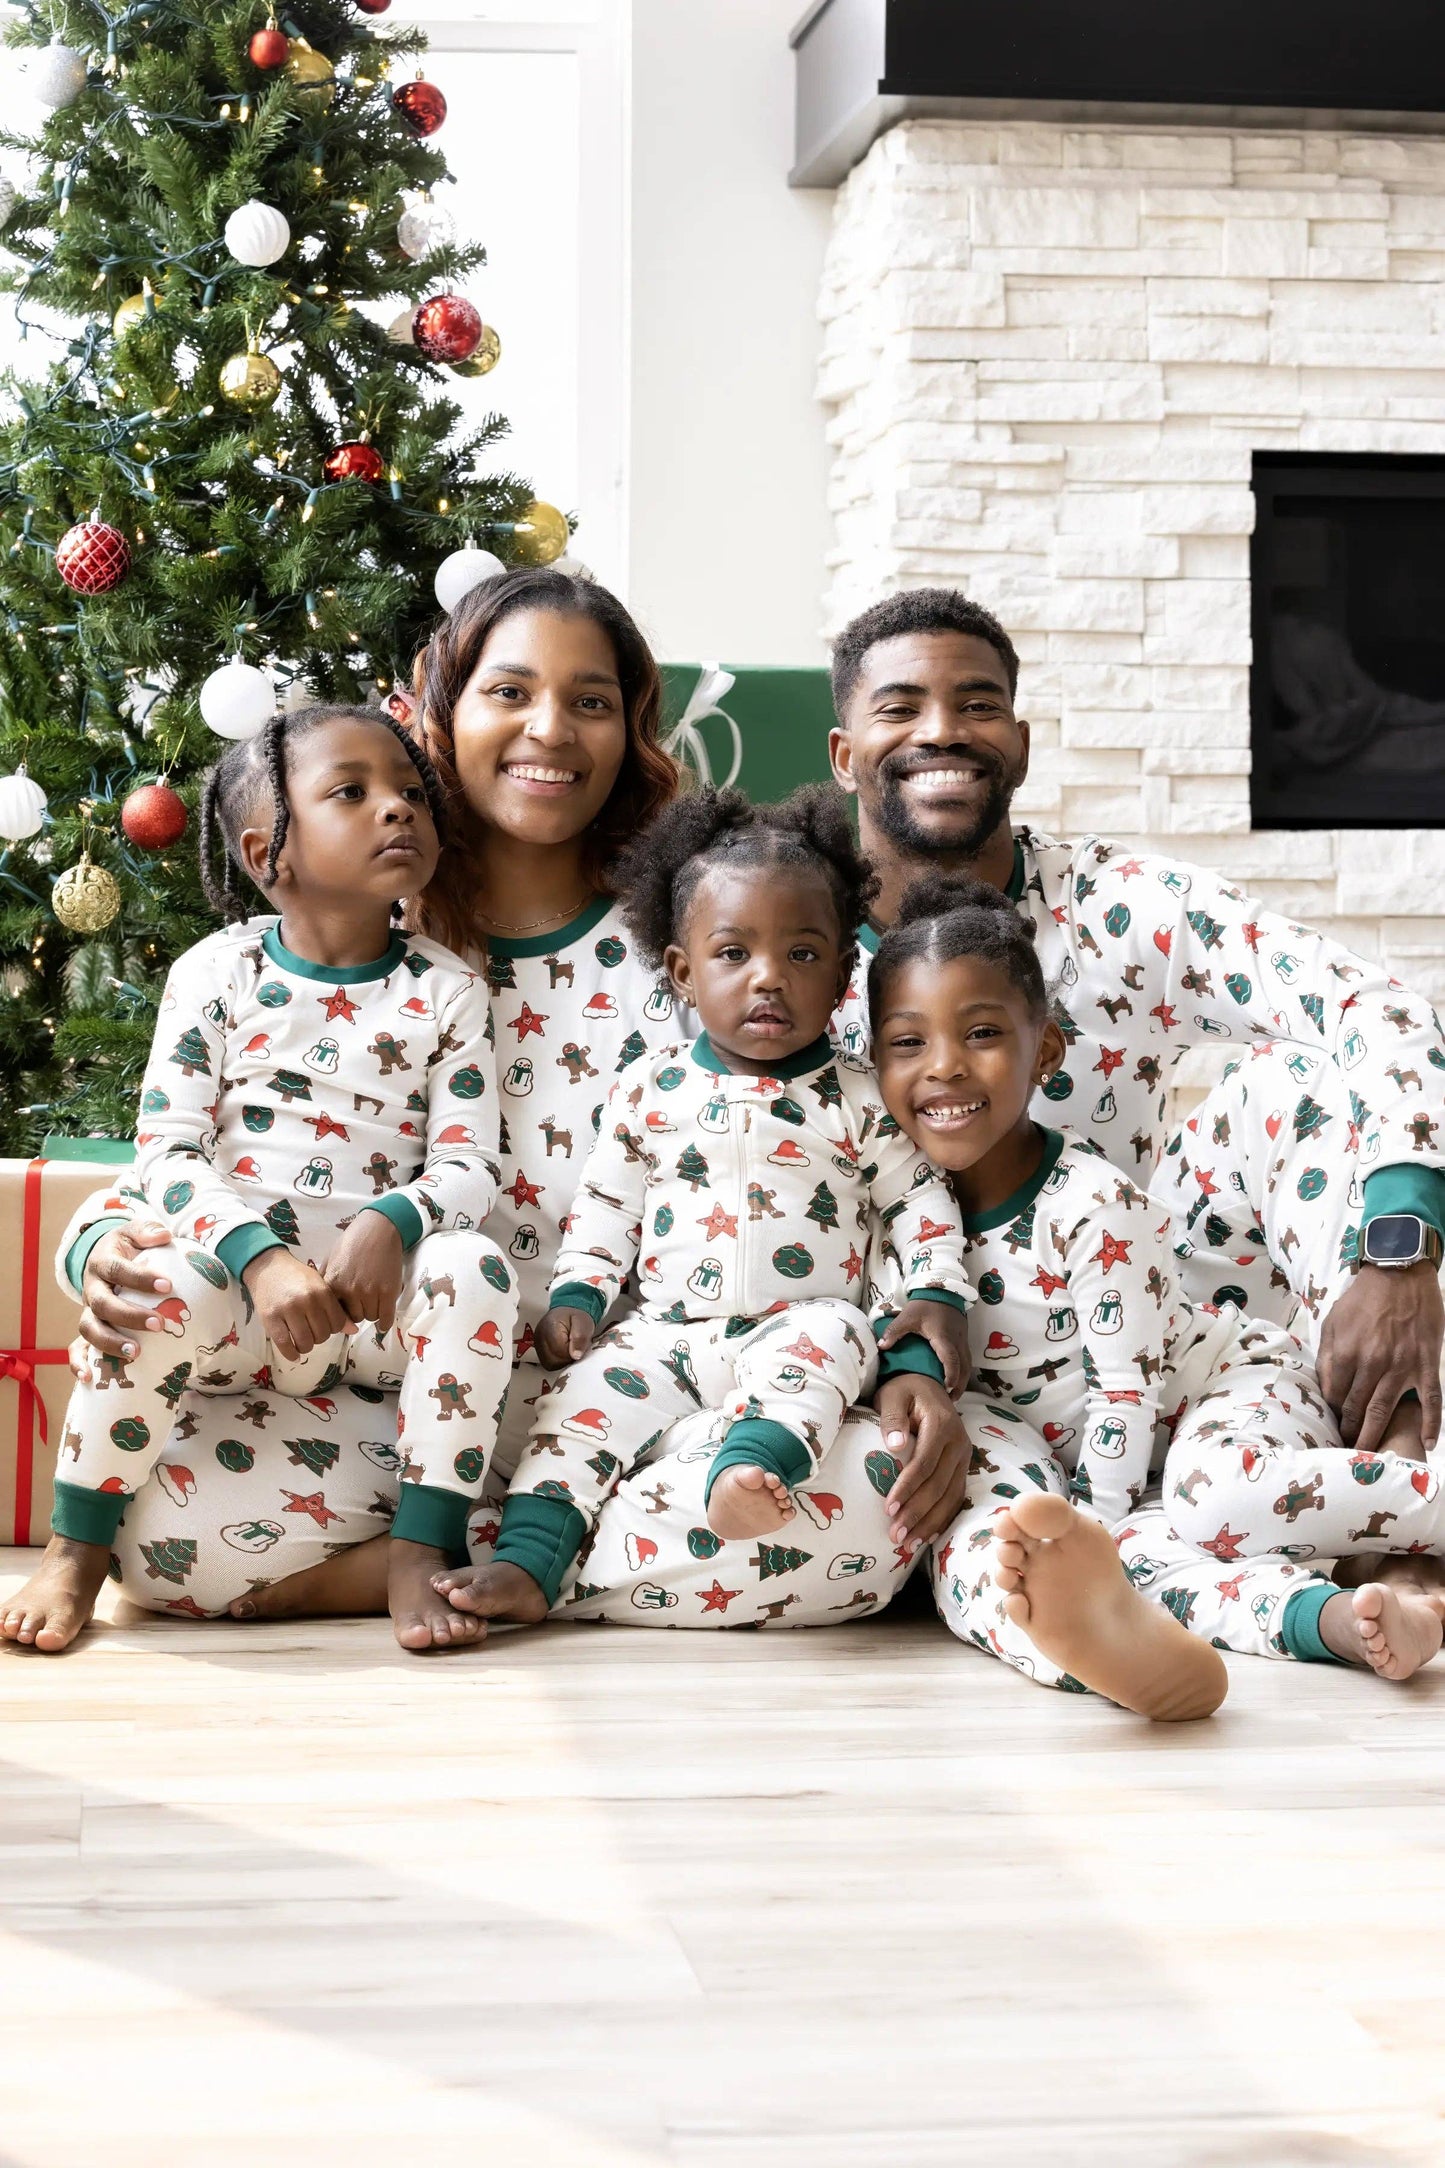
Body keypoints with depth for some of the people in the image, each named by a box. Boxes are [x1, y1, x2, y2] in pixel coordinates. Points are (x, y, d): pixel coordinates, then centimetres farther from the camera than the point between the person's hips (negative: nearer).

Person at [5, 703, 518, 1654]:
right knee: (166, 1289, -34)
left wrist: (392, 1226, -25)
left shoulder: (446, 992, 6)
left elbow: (468, 1164, -1)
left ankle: (423, 1548, -20)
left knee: (475, 1269, -29)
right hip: (234, 1272, -1)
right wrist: (261, 1259, -23)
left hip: (376, 1299, 2)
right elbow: (167, 1150, -4)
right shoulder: (217, 973, 3)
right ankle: (78, 1547, -12)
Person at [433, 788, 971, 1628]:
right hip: (667, 1335, 3)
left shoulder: (859, 1101, 5)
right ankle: (529, 1561, -23)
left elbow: (919, 1201, 9)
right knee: (588, 1388, -19)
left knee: (831, 1333, -34)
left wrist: (939, 1293, -5)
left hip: (797, 1329, -2)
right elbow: (606, 1202, 15)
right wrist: (577, 1292, 2)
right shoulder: (650, 1089, 10)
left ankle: (748, 1472, -55)